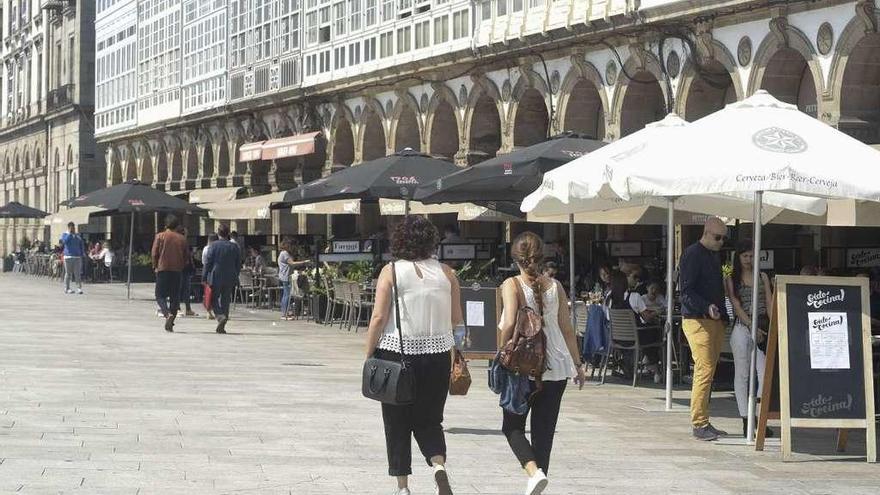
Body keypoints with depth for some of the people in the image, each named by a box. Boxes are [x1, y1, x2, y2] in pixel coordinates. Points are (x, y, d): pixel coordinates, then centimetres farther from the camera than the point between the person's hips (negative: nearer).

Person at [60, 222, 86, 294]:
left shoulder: (77, 235, 16)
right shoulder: (65, 234, 4)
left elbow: (82, 245, 19)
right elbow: (64, 241, -16)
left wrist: (82, 254, 11)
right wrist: (69, 233, -12)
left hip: (77, 256, 3)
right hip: (68, 256, -3)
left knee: (77, 273, -4)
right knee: (68, 273, -1)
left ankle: (79, 288, -7)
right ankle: (67, 288, 4)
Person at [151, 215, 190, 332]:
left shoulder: (160, 236, -2)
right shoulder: (182, 239, 6)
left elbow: (154, 253, -4)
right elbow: (187, 255, 5)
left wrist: (155, 266, 9)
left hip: (163, 269, -2)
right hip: (177, 271, 2)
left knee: (160, 295, 3)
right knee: (175, 297, 7)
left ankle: (167, 313, -25)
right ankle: (170, 324, 5)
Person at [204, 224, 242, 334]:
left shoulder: (213, 245, -6)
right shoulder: (234, 247, 3)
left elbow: (208, 262, -7)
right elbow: (238, 265, 7)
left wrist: (205, 278, -1)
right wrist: (235, 278, 16)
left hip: (215, 278, -3)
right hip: (230, 279, 3)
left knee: (214, 300, 5)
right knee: (225, 301, 9)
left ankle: (220, 316, -21)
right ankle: (221, 327, 8)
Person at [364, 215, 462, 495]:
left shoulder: (391, 271, -6)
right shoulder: (445, 273, 2)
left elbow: (378, 318, -9)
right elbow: (457, 319, 6)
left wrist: (369, 355, -1)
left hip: (397, 353, -2)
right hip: (437, 355, 2)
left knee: (398, 422, 10)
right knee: (429, 420, 14)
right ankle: (438, 464, -12)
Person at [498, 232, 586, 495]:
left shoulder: (512, 285, -8)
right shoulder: (555, 286, 4)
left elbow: (509, 324, -20)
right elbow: (567, 329, 7)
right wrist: (578, 364, 15)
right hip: (556, 368, 4)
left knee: (512, 426, 9)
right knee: (544, 431, 11)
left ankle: (534, 471, -14)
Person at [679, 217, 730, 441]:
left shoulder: (715, 256, 20)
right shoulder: (692, 254, -8)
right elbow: (686, 292, -15)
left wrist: (724, 316, 18)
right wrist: (706, 308, -27)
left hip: (715, 321, 9)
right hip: (697, 321, -9)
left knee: (709, 371, 9)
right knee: (704, 371, -14)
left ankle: (703, 422, 14)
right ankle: (699, 424, -12)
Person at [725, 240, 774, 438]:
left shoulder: (763, 277, 15)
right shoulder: (731, 279, 5)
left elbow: (769, 303, 8)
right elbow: (737, 307, -4)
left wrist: (773, 327, -5)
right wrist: (752, 327, -14)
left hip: (762, 328, 2)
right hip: (742, 328, -2)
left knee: (765, 374, -8)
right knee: (742, 374, 0)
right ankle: (746, 420, 4)